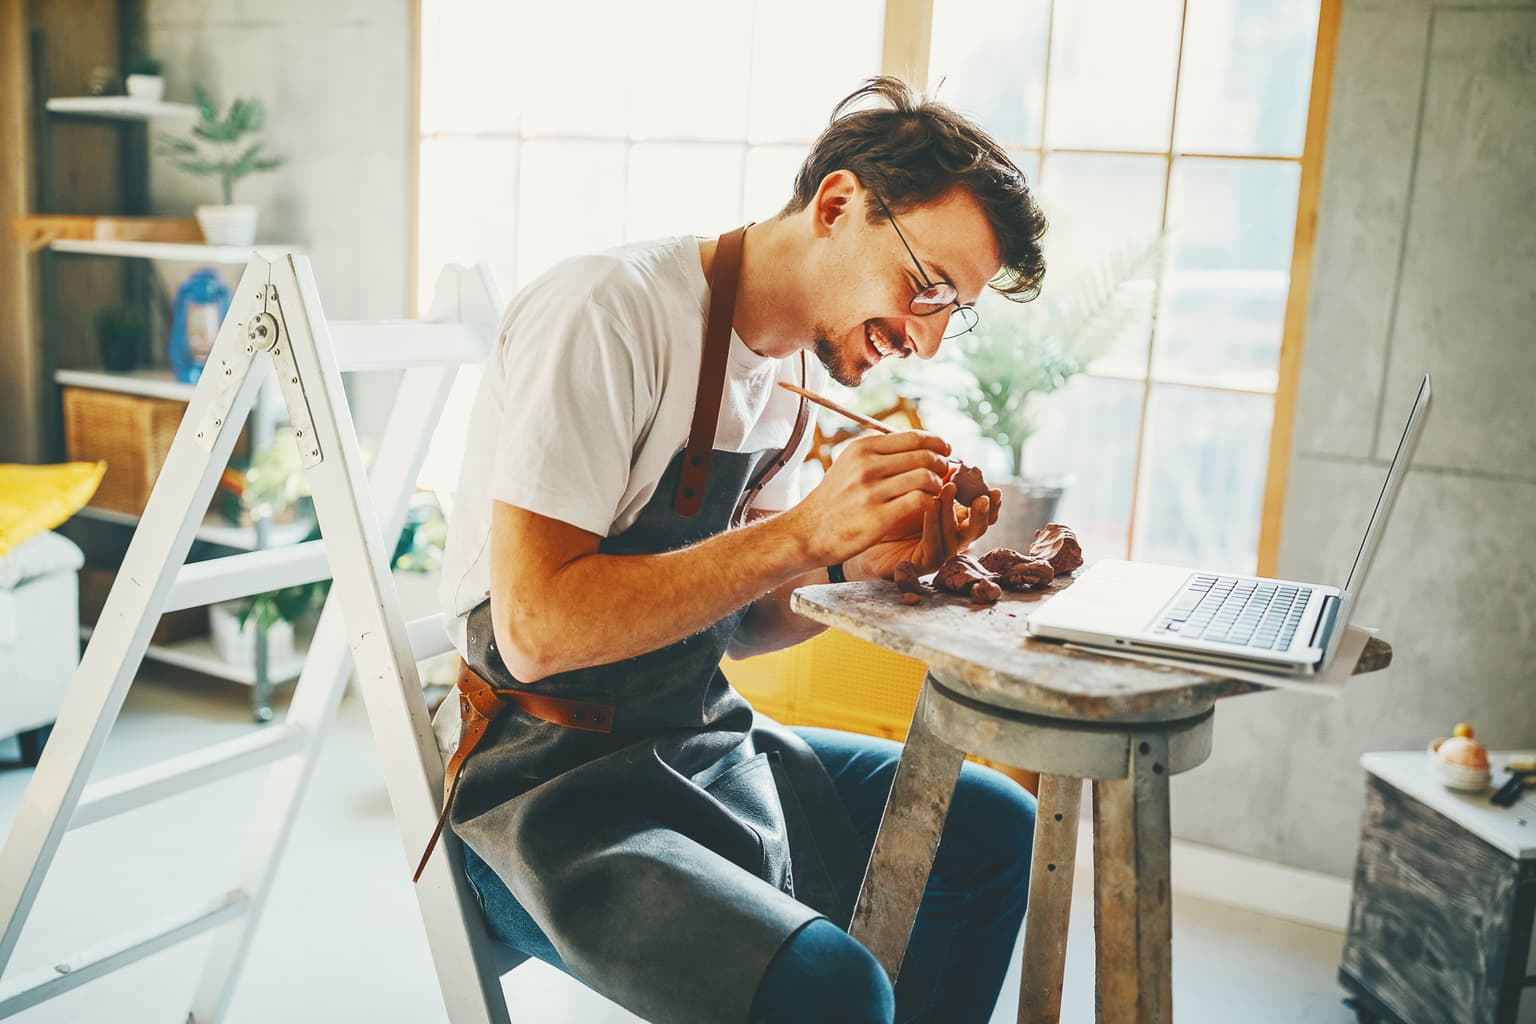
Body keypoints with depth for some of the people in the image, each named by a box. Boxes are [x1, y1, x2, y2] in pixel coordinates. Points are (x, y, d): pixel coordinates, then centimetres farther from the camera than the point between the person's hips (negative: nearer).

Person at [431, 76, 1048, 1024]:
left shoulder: (805, 360, 7)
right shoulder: (610, 312, -19)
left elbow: (727, 617, 10)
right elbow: (535, 630, -26)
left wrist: (865, 565, -8)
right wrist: (805, 532, -27)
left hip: (705, 745, 8)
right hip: (550, 784, -8)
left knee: (997, 827, 12)